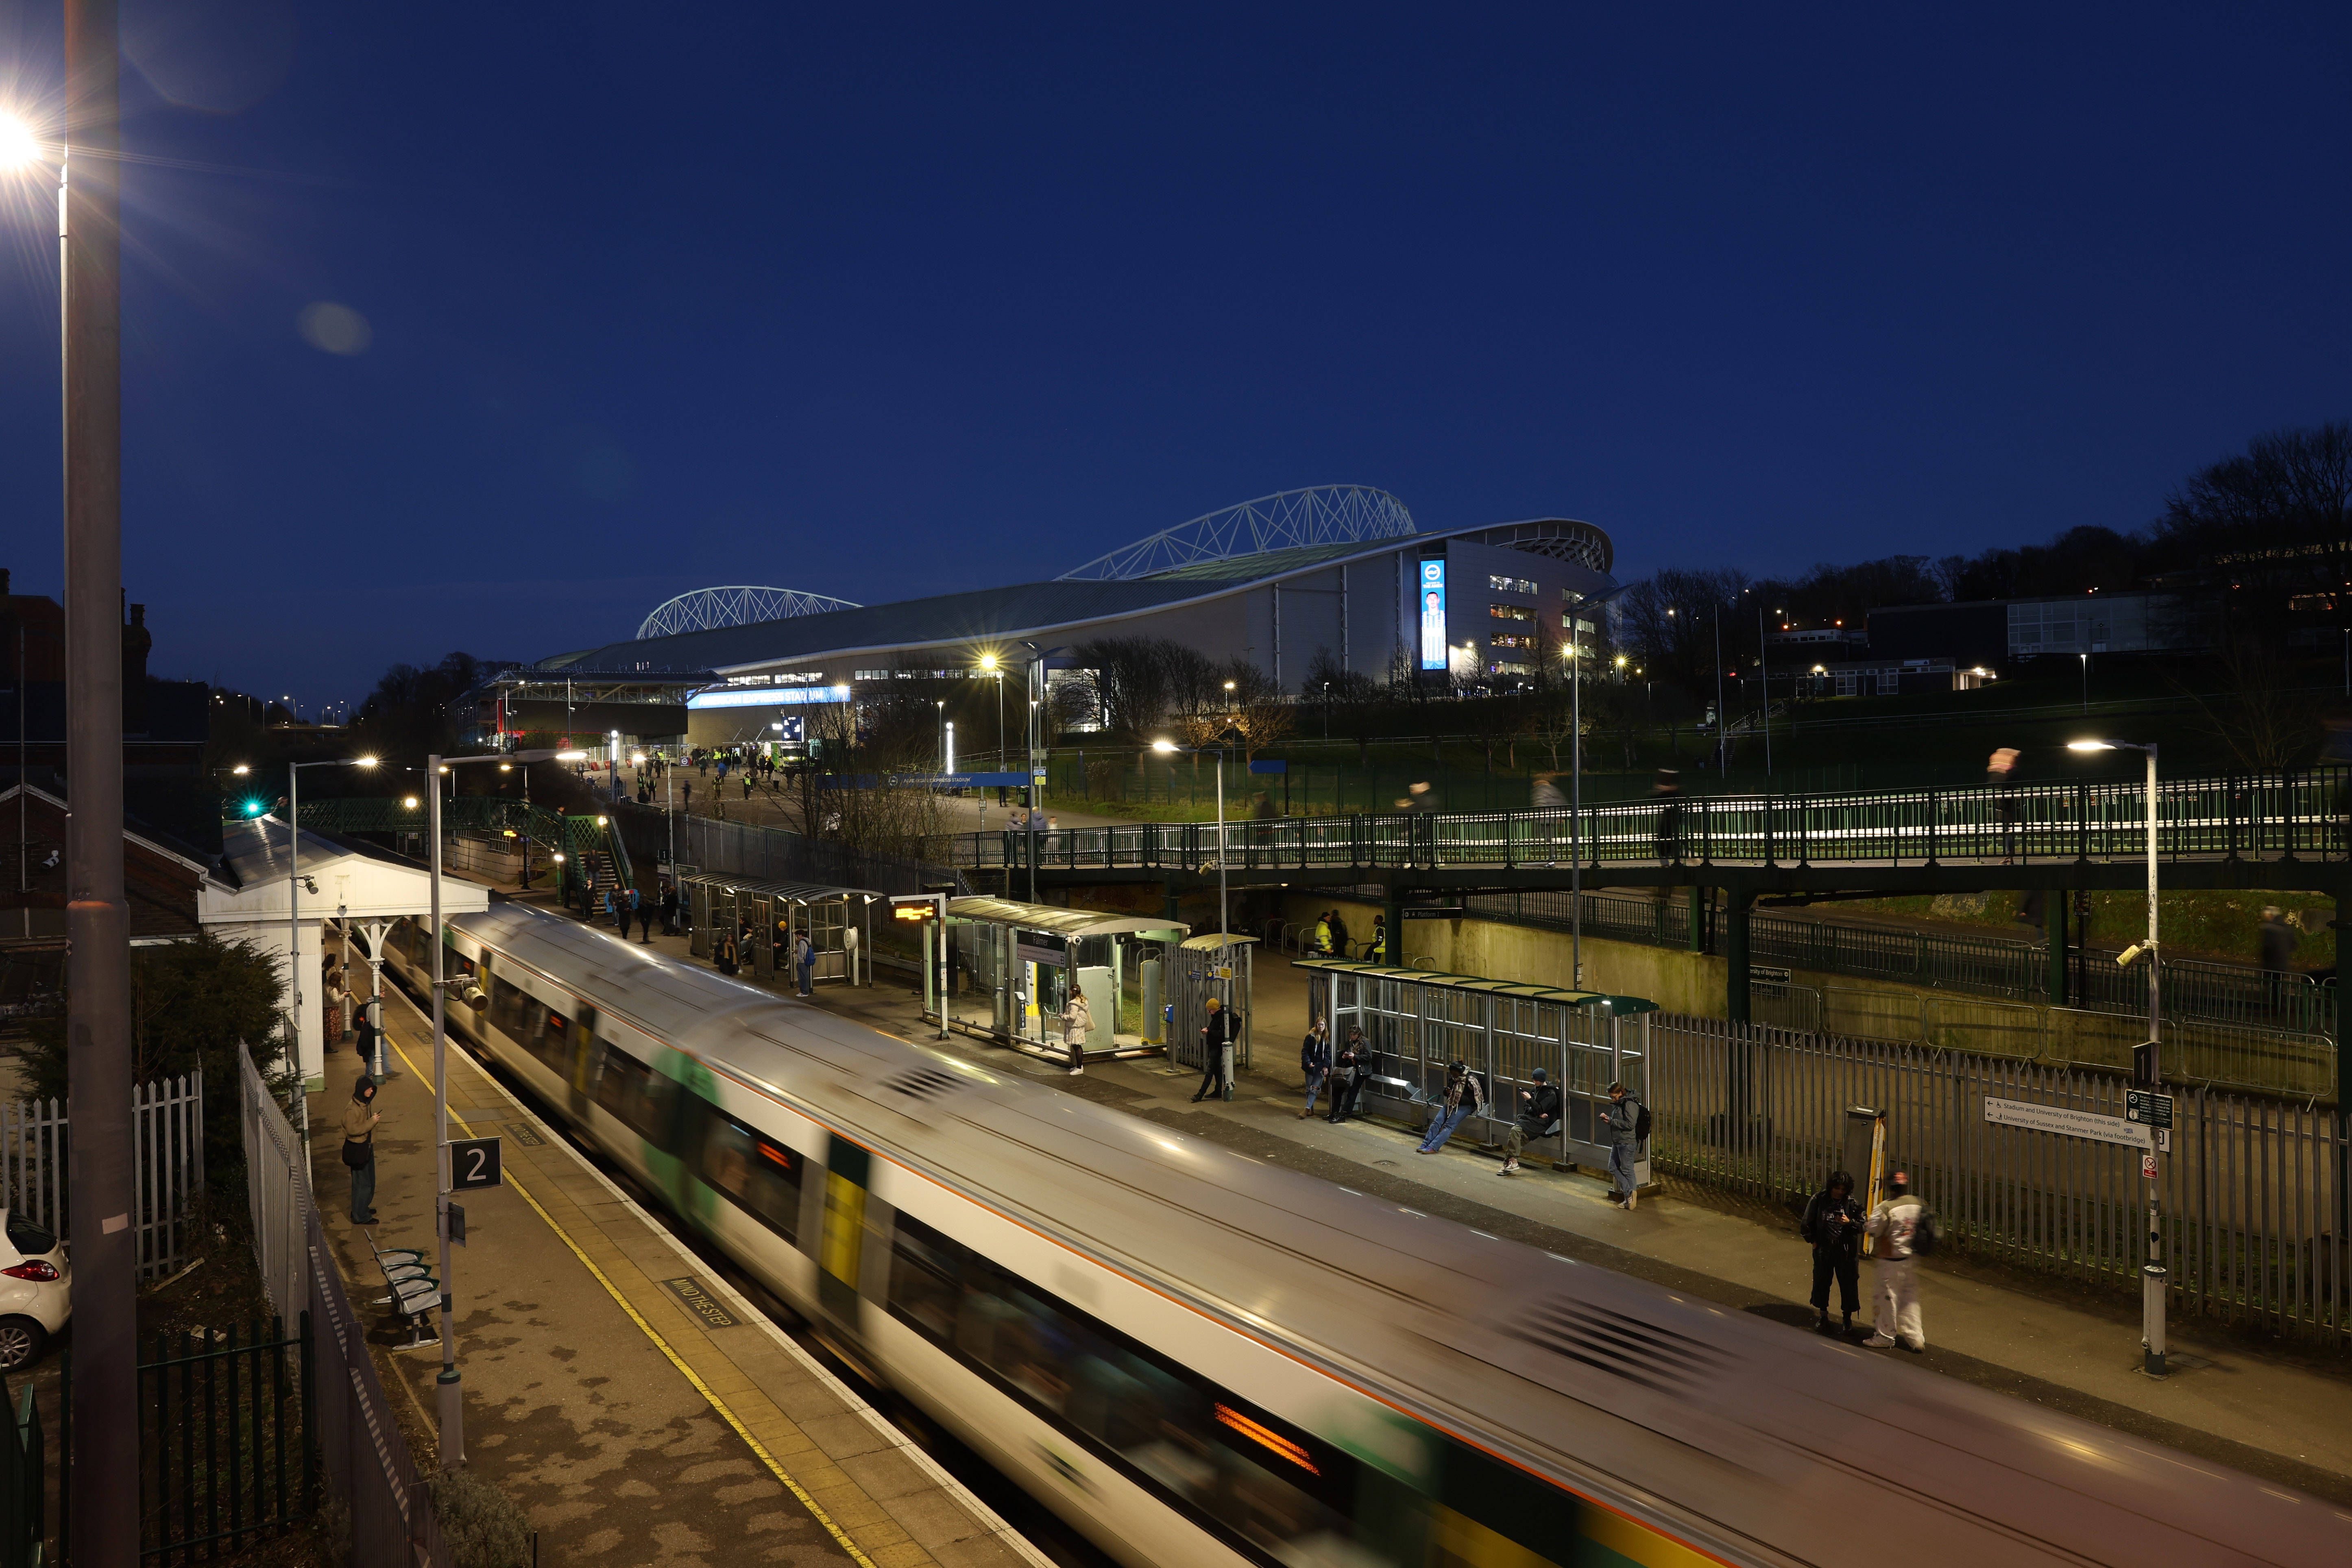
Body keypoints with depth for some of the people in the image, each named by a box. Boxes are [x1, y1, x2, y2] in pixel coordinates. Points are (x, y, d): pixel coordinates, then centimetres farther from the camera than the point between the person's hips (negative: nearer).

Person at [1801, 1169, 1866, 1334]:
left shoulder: (1852, 1202, -6)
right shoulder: (1819, 1200, -5)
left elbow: (1863, 1224, -3)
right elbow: (1807, 1223, 6)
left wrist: (1850, 1222, -20)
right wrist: (1813, 1240, 3)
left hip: (1846, 1250, -1)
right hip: (1824, 1248, 1)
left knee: (1848, 1283, 2)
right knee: (1821, 1281, 11)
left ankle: (1848, 1319, 19)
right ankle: (1822, 1315, 30)